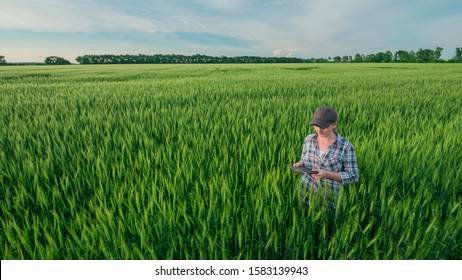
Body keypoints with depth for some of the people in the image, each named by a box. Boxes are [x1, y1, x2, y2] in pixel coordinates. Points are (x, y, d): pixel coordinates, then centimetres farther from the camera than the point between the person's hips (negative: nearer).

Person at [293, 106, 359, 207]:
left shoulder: (345, 146, -13)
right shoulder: (309, 139, -3)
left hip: (328, 198, -3)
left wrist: (327, 174, -24)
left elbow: (353, 177, -10)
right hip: (305, 192, 3)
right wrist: (299, 165, -14)